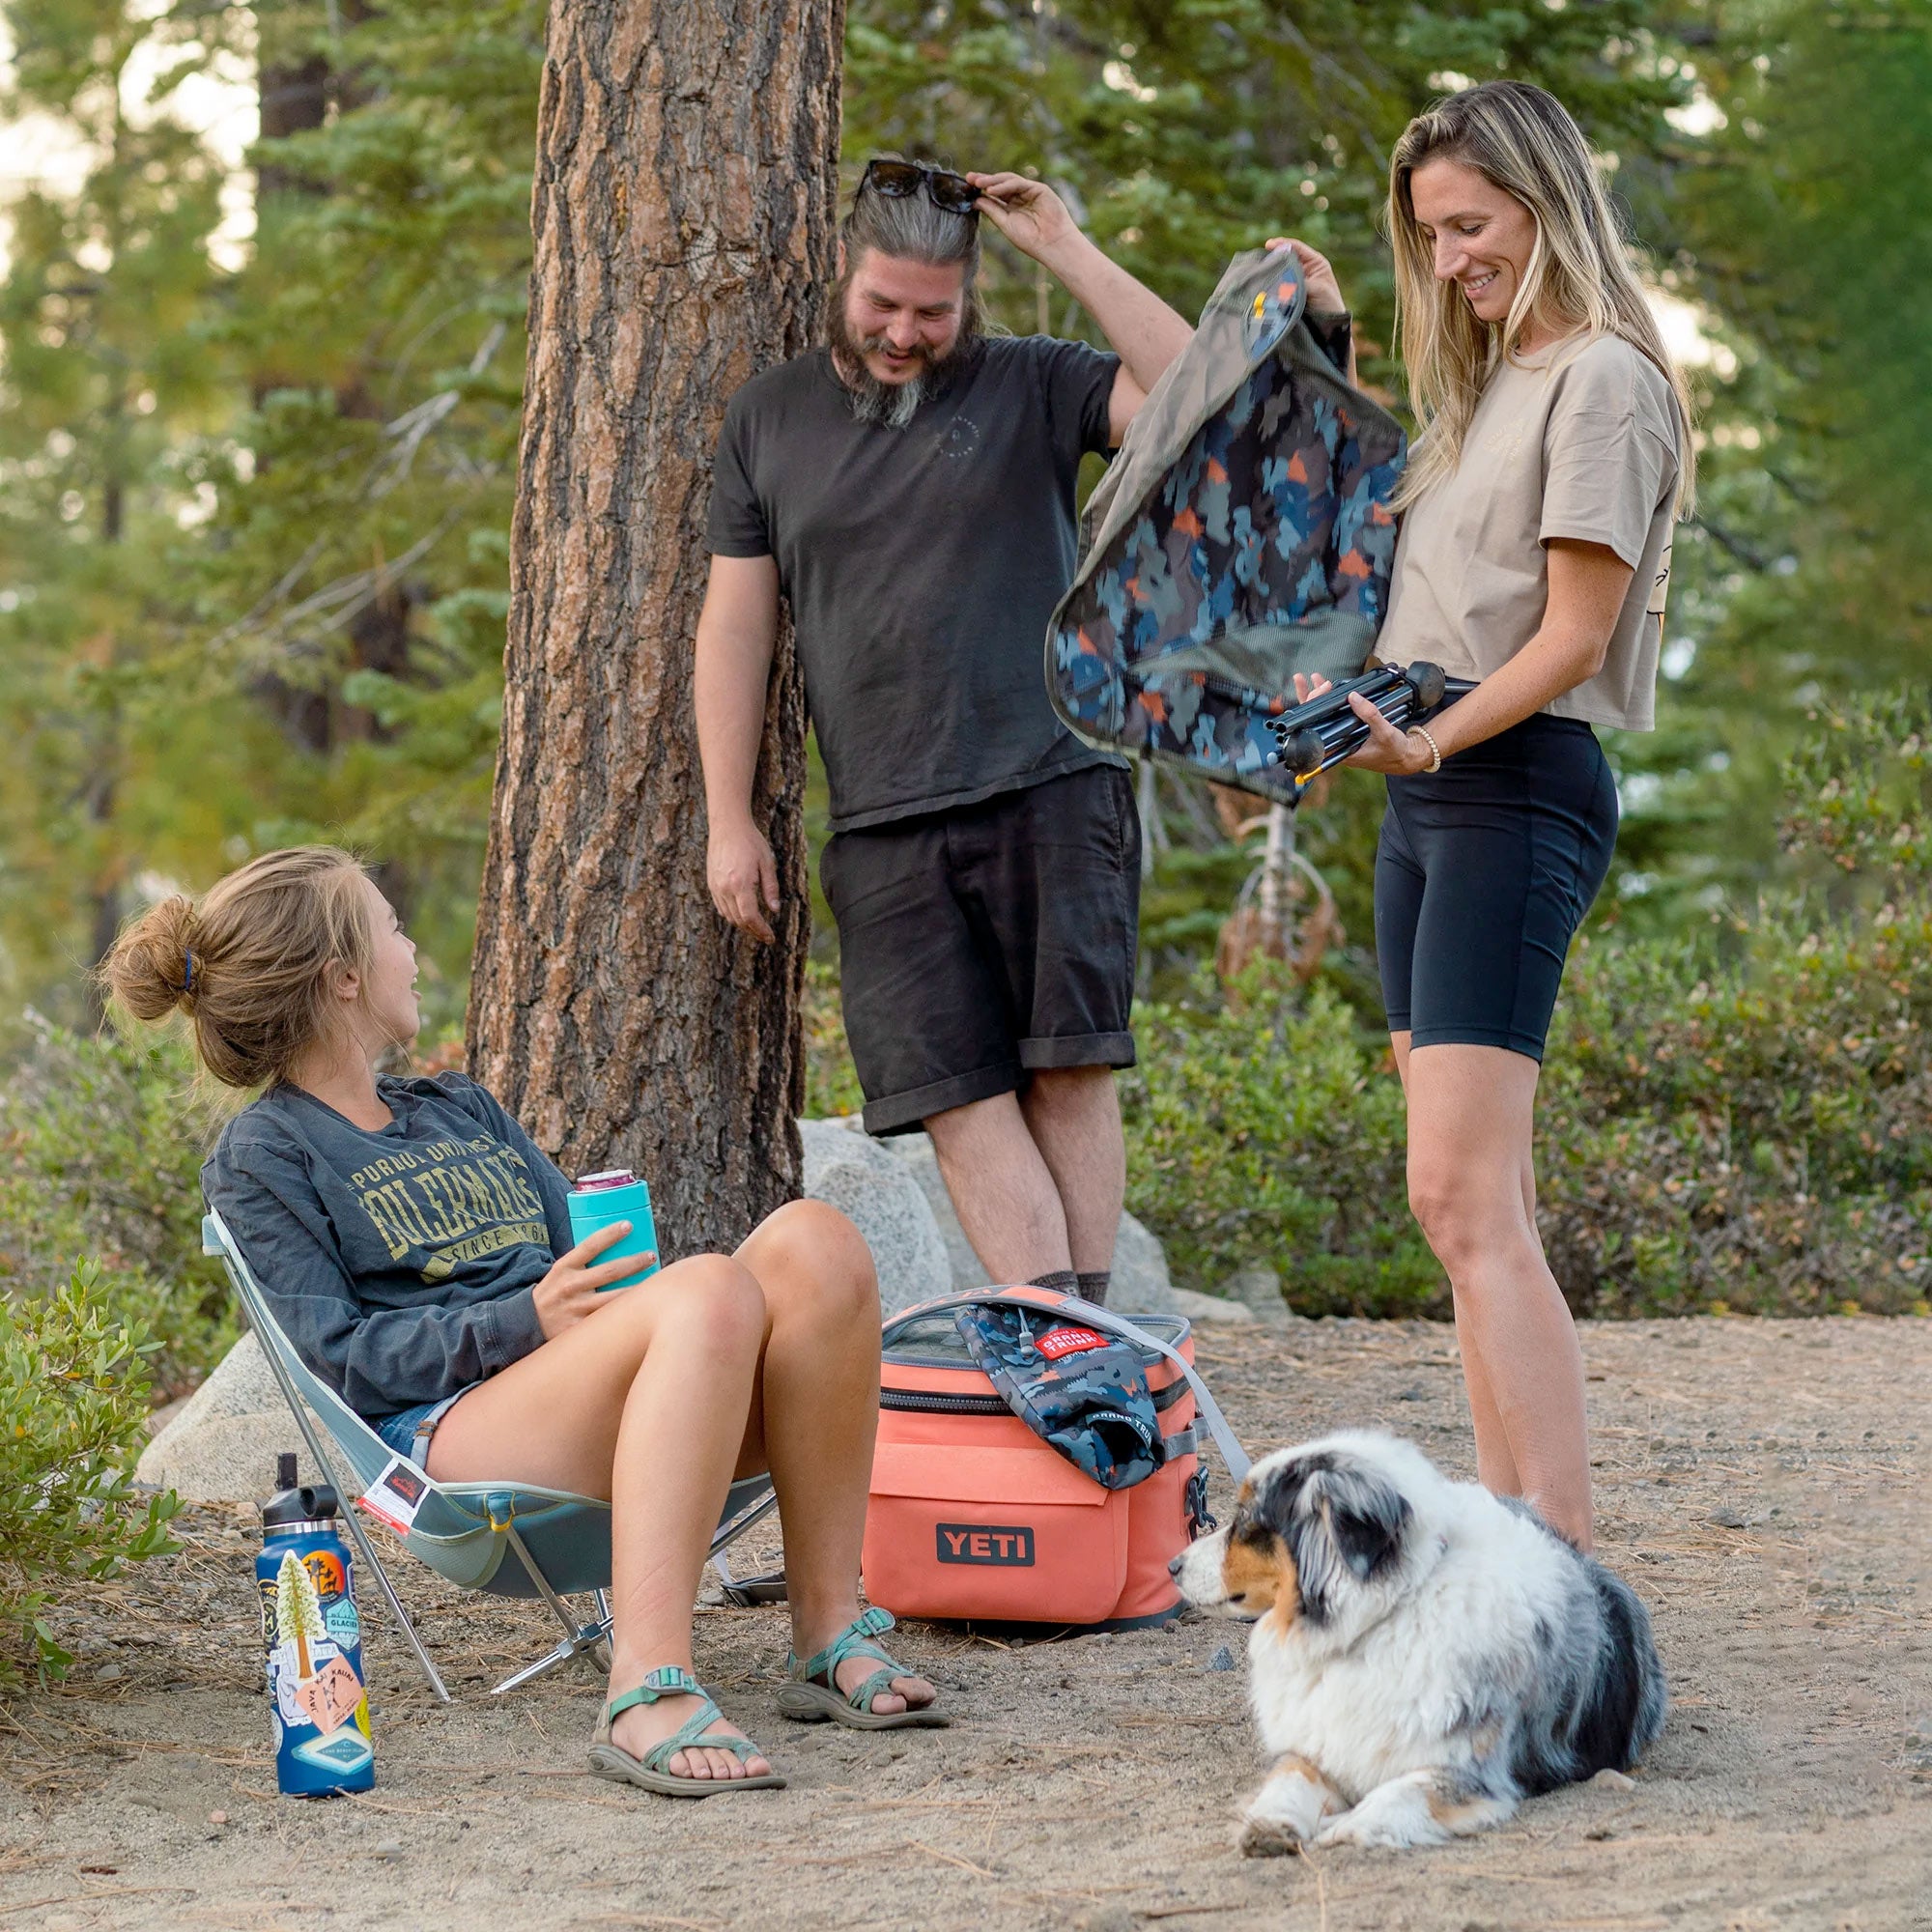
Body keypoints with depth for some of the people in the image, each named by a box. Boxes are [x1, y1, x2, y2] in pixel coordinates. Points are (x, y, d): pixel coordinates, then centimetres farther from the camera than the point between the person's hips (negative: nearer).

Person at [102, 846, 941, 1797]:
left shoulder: (461, 1108, 33)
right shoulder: (261, 1156, 10)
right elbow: (336, 1357, -4)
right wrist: (525, 1320, -17)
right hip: (449, 1434, -7)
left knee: (812, 1239, -22)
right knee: (713, 1289, -35)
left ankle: (830, 1636, -23)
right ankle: (647, 1696, -49)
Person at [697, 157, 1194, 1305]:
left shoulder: (1030, 387, 7)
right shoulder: (773, 417, 14)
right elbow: (737, 622, 13)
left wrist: (1069, 254, -9)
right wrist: (731, 821, 7)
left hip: (1053, 791, -2)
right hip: (884, 826, 2)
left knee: (1069, 1072, -7)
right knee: (961, 1098, -7)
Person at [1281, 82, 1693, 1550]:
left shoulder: (1604, 380, -7)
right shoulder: (1492, 384, 21)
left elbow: (1576, 631, -14)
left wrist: (1437, 738, -26)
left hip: (1518, 789, -10)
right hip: (1432, 791, 10)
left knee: (1467, 1199, -19)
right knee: (1474, 1201, 7)